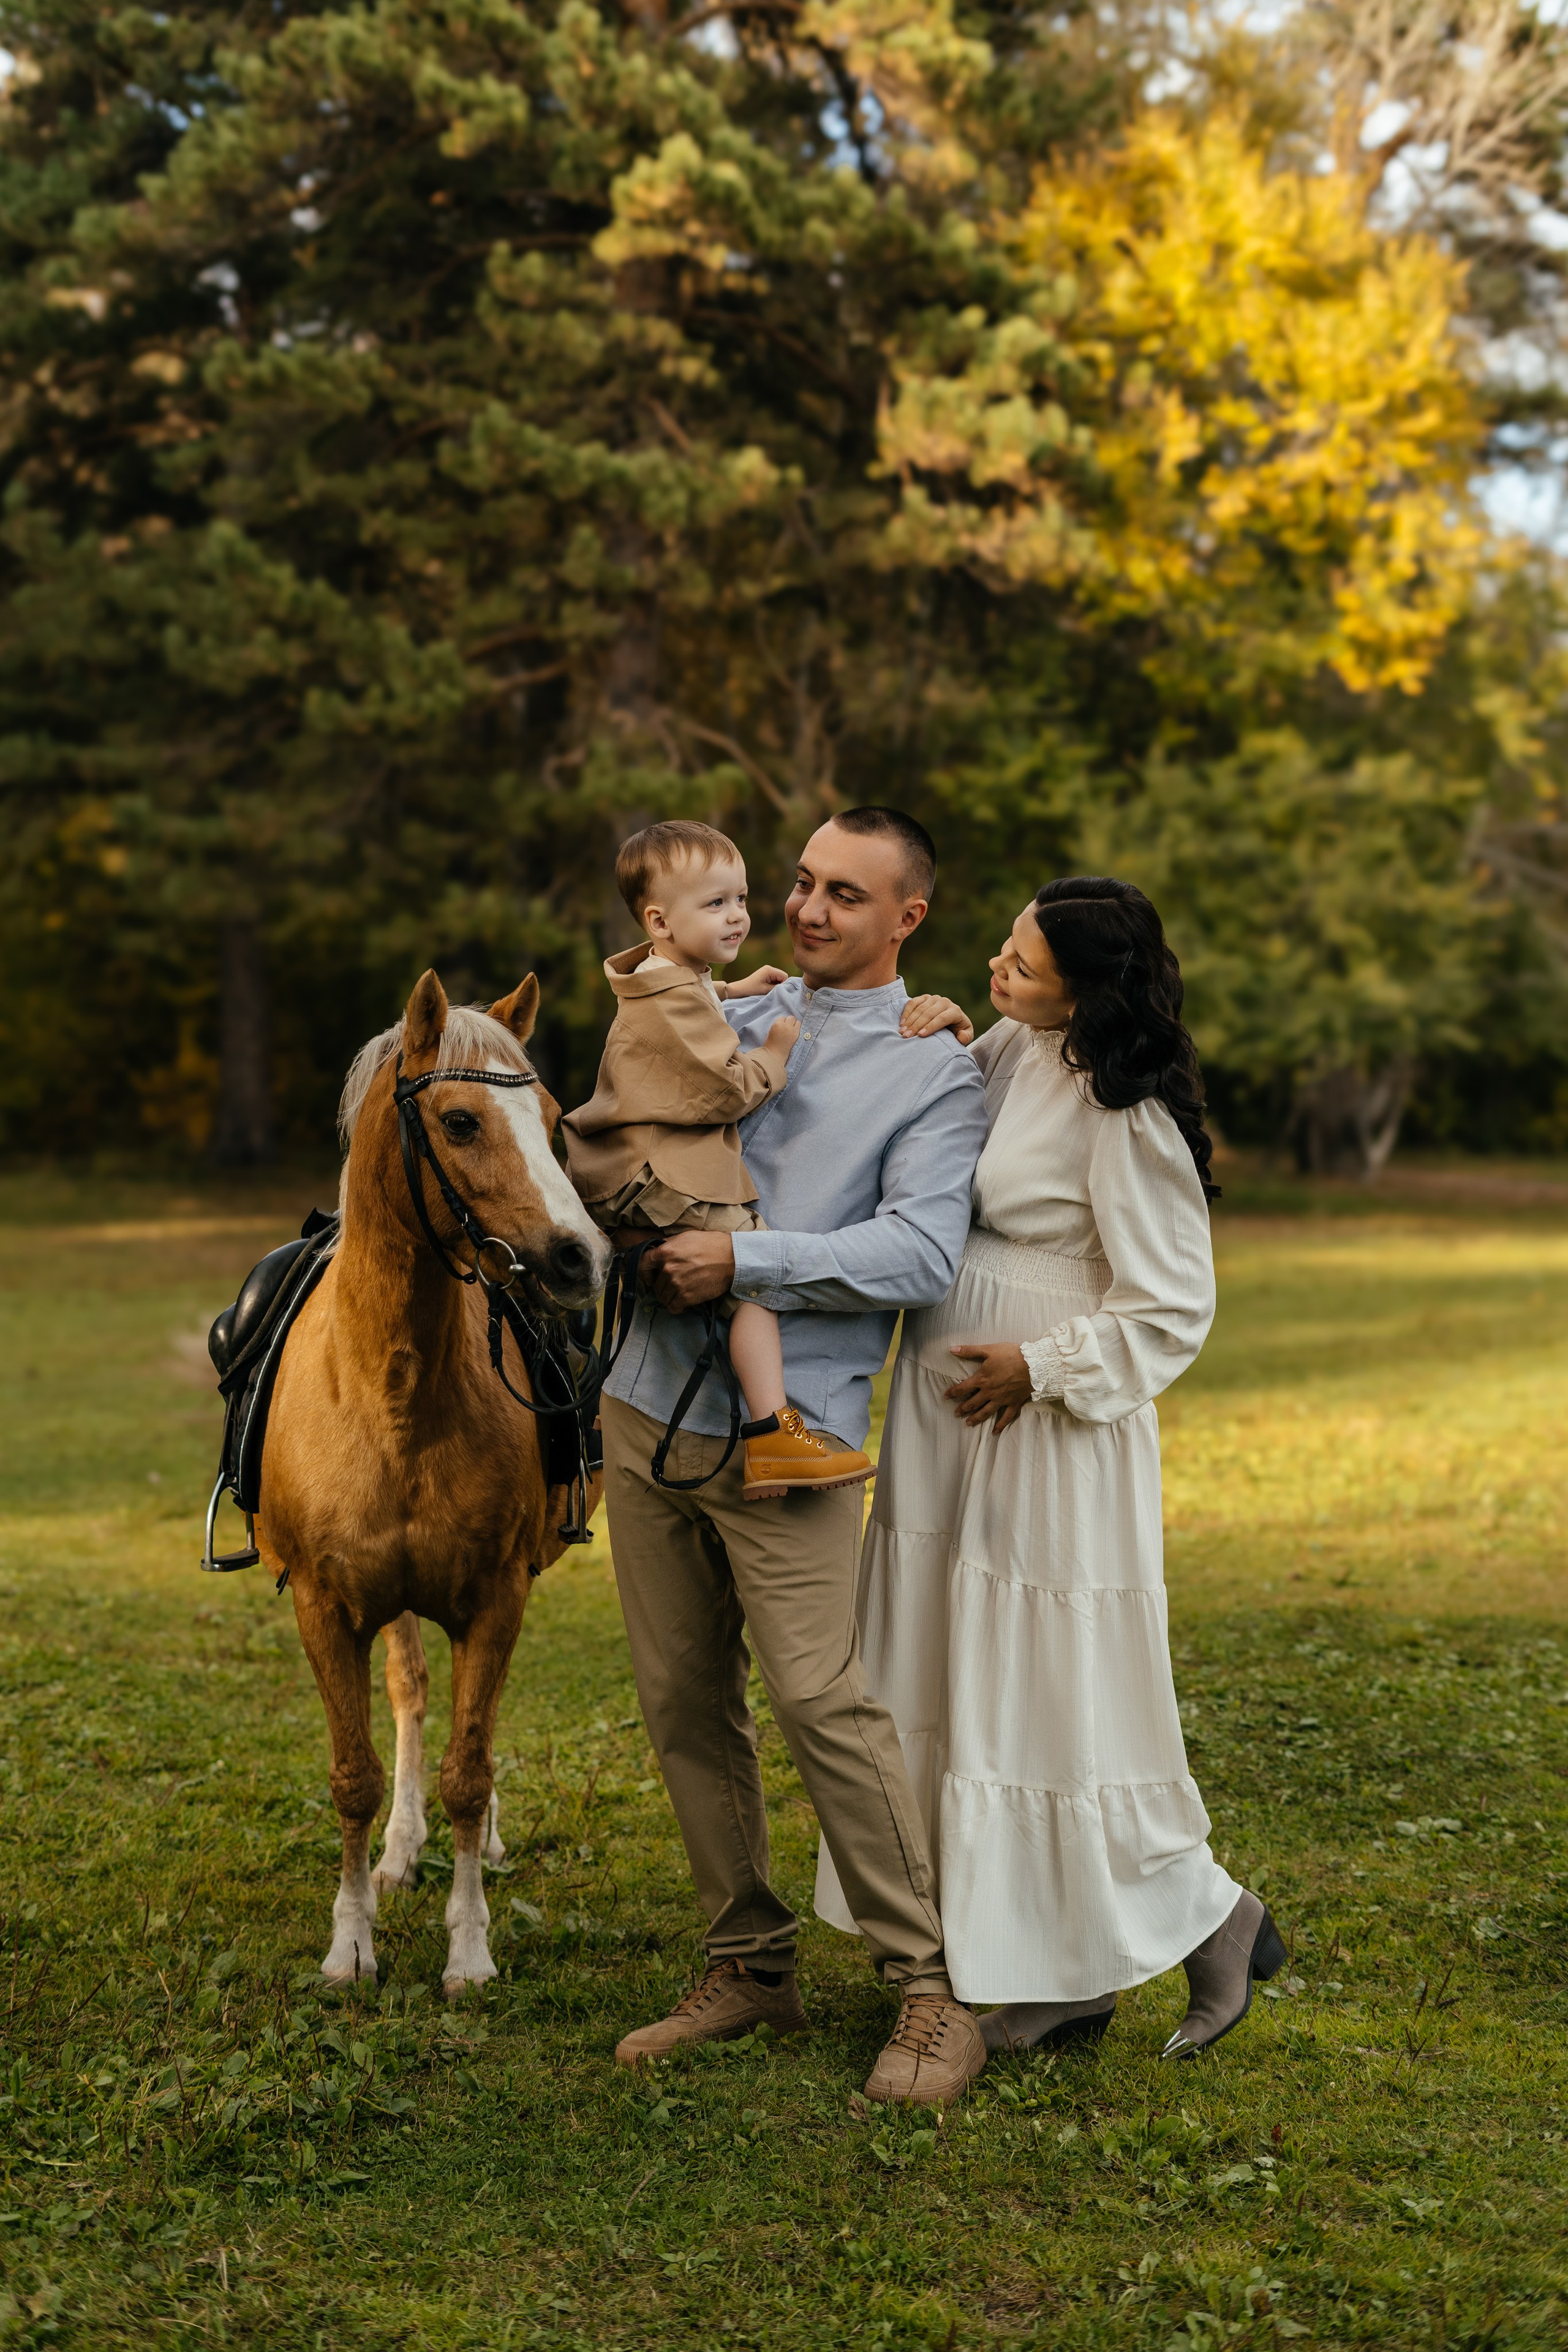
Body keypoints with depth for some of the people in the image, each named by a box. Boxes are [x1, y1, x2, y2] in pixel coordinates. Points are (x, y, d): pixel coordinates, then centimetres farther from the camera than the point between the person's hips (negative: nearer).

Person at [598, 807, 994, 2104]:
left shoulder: (936, 1073, -2)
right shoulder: (727, 1020, 14)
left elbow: (922, 1254, -15)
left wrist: (746, 1259, -20)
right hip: (648, 1408, 6)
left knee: (825, 1701, -11)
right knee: (685, 1704, 10)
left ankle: (935, 1989, 0)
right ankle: (752, 1963, 22)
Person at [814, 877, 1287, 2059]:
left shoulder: (1124, 1119, -19)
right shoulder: (1007, 1053, 4)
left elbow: (1174, 1310, -16)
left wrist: (1039, 1366, -16)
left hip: (1048, 1429, -9)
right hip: (951, 1430, 9)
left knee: (1056, 1689, -2)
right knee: (968, 1683, 12)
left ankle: (1210, 1916, 18)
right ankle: (1065, 1972, 21)